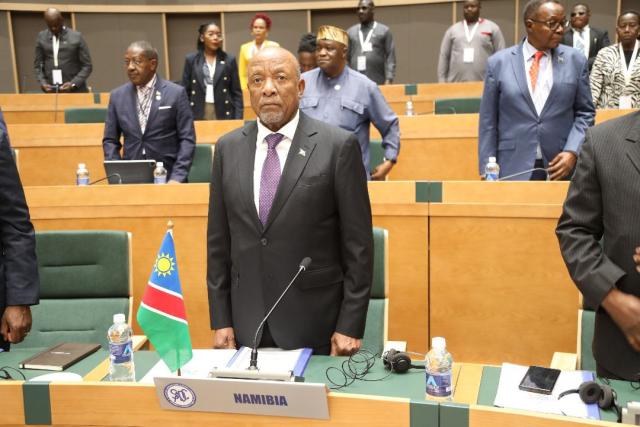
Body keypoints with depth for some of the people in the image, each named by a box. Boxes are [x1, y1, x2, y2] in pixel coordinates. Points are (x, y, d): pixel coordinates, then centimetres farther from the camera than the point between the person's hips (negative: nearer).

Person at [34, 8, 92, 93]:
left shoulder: (76, 37, 0)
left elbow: (87, 66, -1)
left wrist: (73, 84, -13)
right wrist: (42, 83, -4)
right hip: (51, 91, 2)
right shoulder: (41, 37, 8)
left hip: (75, 91, -2)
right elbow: (37, 65, 13)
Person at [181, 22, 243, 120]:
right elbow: (185, 92, 6)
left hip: (224, 114, 0)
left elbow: (237, 93, 5)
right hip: (198, 115, 0)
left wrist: (238, 120, -3)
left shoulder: (229, 60, 5)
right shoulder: (191, 60, 6)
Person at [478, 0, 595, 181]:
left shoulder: (576, 60, 4)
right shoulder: (499, 62, 0)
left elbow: (585, 113, 8)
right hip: (513, 168, -1)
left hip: (561, 165, 1)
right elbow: (488, 121, 1)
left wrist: (572, 151, -7)